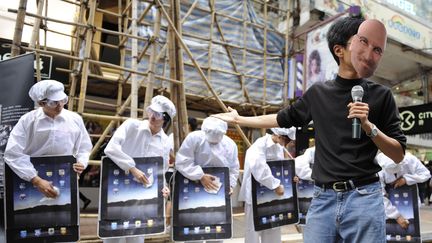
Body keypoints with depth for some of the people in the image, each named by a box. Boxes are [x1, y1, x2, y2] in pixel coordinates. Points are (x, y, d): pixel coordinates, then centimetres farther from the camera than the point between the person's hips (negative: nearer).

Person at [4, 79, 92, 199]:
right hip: (32, 183, -1)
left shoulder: (75, 119, 2)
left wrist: (81, 163, -10)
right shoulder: (27, 121, -5)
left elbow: (83, 148, 12)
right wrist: (36, 180, -20)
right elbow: (13, 153, -13)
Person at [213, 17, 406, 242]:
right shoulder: (318, 92, 7)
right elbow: (282, 119, 21)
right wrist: (238, 119, 26)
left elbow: (398, 155, 2)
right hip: (322, 198, 2)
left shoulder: (380, 95, 0)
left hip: (363, 198, -2)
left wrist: (369, 126, -14)